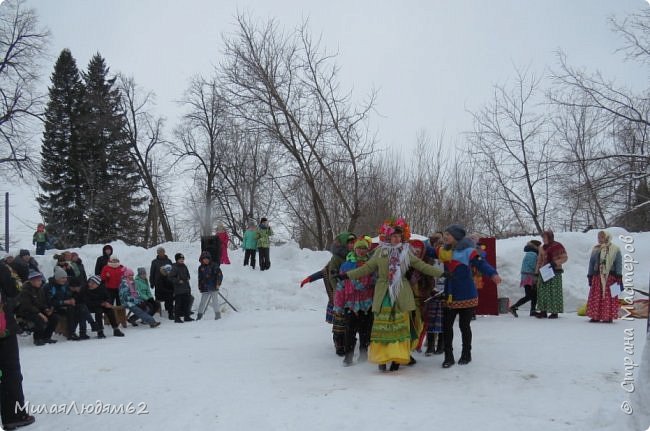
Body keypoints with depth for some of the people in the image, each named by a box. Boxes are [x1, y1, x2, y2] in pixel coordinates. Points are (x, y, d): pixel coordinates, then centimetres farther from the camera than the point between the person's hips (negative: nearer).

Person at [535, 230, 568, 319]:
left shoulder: (558, 246, -3)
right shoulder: (543, 248, 16)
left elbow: (565, 257, -6)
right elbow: (540, 261, 21)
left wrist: (555, 263, -19)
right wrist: (537, 271, 13)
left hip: (555, 272, -6)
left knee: (554, 292, -4)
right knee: (543, 291, 1)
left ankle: (555, 312, 1)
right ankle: (543, 311, 3)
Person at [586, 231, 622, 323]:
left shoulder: (615, 250, 3)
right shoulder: (595, 250, 13)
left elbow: (618, 263, 0)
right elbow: (591, 263, 15)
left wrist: (619, 276, -7)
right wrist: (590, 275, 10)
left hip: (610, 277, -3)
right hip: (597, 277, 3)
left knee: (609, 298, -2)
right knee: (596, 297, 2)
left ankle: (609, 316, 4)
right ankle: (595, 316, 7)